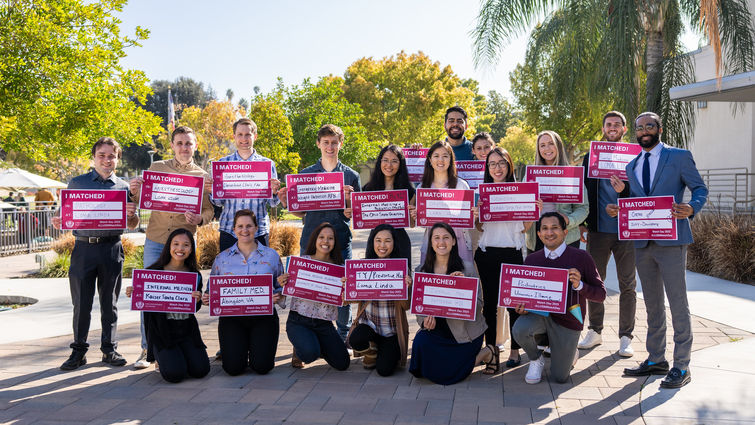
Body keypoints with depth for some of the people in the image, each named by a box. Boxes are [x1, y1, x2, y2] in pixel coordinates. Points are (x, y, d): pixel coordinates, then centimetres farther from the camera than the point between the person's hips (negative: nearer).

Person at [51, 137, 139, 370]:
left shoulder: (124, 187, 10)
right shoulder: (77, 183, 9)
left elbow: (133, 225, 10)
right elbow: (64, 214, 9)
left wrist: (131, 214, -12)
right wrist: (57, 221, -14)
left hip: (112, 248, 1)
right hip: (84, 248, -1)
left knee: (109, 302, 7)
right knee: (81, 302, 2)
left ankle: (109, 349, 16)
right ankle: (78, 351, 12)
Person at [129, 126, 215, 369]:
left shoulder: (202, 176, 5)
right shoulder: (156, 168, 8)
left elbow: (209, 211, 5)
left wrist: (200, 219, -17)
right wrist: (134, 192, -8)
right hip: (155, 241, 1)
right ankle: (147, 349, 12)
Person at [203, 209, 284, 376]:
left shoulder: (271, 255, 7)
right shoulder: (222, 258, 9)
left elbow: (281, 287, 10)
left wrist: (277, 296, -12)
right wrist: (207, 298, -9)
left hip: (263, 316, 0)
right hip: (231, 317, 1)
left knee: (262, 367, -14)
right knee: (233, 367, -14)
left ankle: (261, 347, 22)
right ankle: (240, 347, 22)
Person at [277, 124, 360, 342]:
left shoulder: (351, 176, 7)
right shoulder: (305, 174, 10)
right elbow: (301, 213, 12)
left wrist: (349, 200, -16)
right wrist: (286, 203, -6)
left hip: (341, 242, -1)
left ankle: (343, 339, 16)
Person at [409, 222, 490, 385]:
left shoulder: (467, 268, -7)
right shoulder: (422, 270, 1)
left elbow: (478, 304, -8)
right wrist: (426, 320, -18)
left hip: (466, 331, -3)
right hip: (437, 329, 3)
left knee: (444, 374, -13)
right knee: (420, 343, -27)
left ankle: (486, 353, 14)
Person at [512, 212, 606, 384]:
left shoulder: (581, 258, -10)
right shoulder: (531, 259, -1)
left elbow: (600, 294, -8)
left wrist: (579, 285, -27)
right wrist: (521, 306, -13)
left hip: (567, 320, -2)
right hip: (538, 312, 2)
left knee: (559, 378, 2)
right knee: (519, 330, -33)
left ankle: (570, 352, 40)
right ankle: (536, 359, 4)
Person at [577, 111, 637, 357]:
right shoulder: (591, 157, 10)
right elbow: (583, 191, 11)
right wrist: (582, 222, 4)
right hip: (598, 230, 2)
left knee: (627, 285, 3)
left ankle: (625, 337, 12)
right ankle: (594, 332, 21)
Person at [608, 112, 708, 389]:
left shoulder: (679, 157, 1)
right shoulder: (632, 166, 17)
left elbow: (700, 188, -1)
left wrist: (691, 208, -22)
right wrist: (616, 208, -1)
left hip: (671, 239, -6)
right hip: (642, 242, 6)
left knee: (678, 303, -3)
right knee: (652, 304, 13)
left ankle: (681, 367, 4)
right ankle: (656, 360, 23)